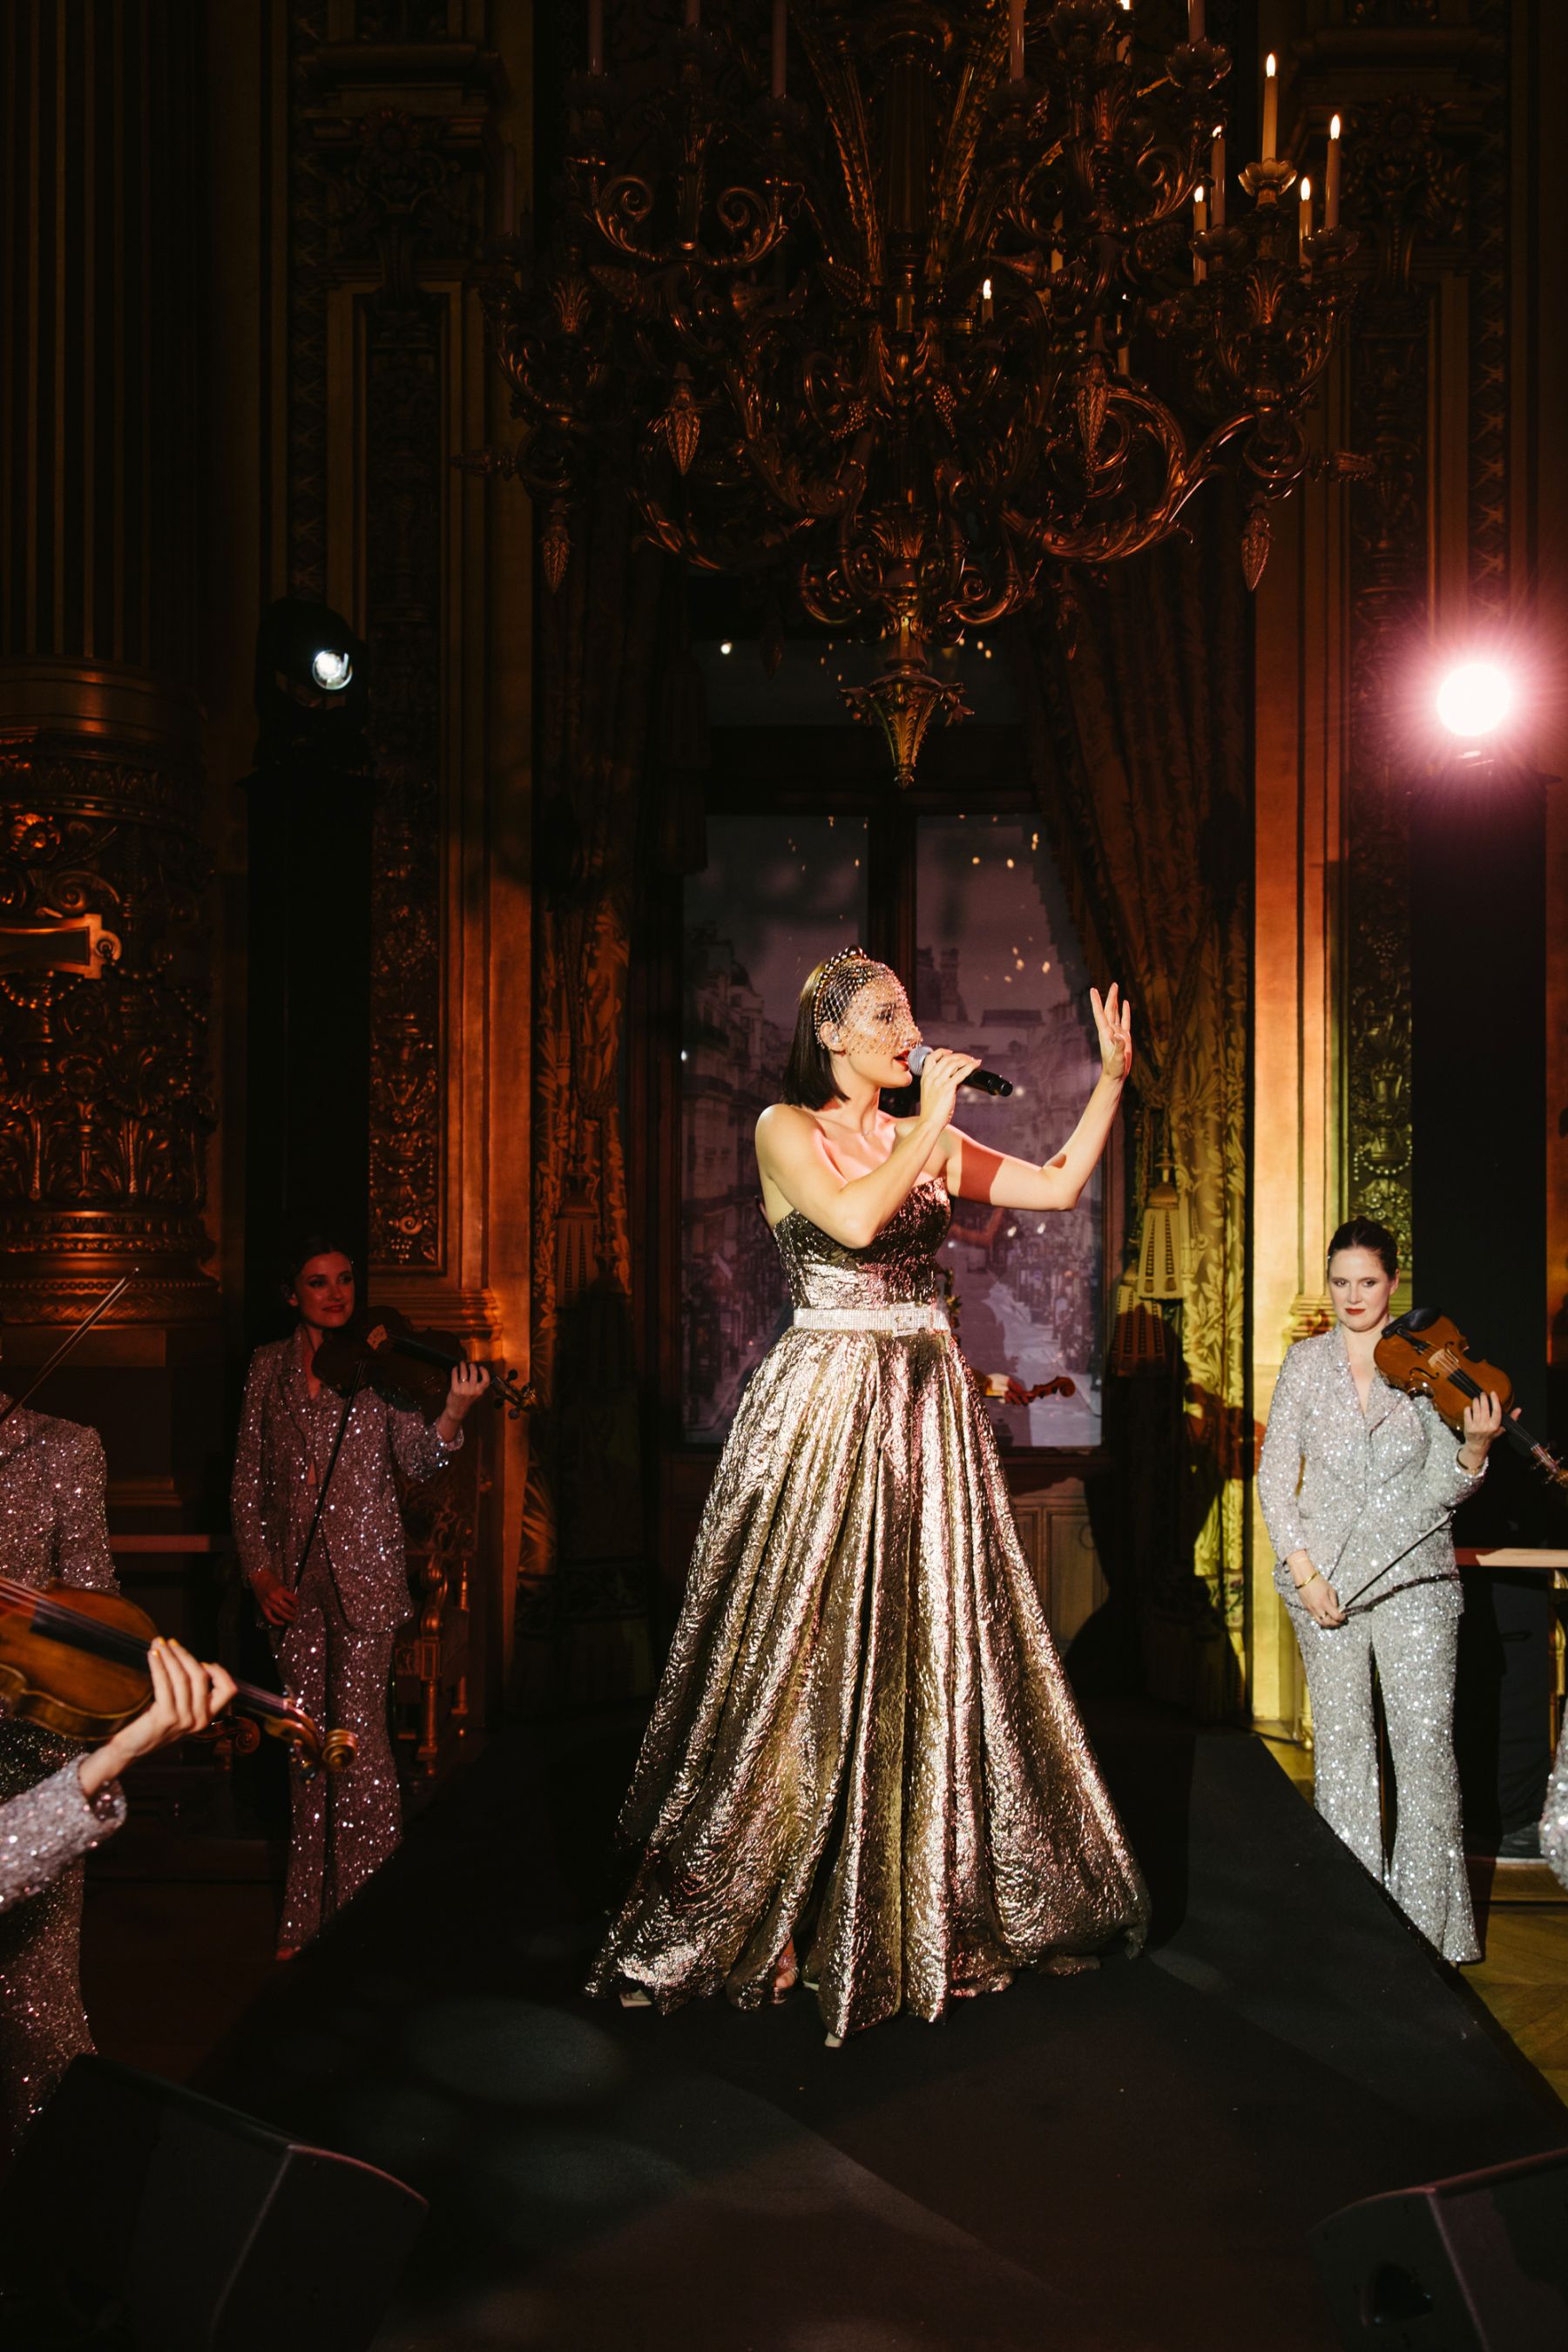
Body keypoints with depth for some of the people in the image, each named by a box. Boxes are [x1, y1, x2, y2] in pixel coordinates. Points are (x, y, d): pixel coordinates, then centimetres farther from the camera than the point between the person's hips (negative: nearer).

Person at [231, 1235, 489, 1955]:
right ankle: (309, 1920, 20)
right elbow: (249, 1480, 10)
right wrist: (260, 1569, 1)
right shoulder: (269, 1368, 8)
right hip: (295, 1578, 3)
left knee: (358, 1739, -6)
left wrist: (452, 1414, -28)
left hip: (363, 1572, -3)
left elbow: (416, 1459, -9)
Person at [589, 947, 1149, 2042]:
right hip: (826, 1406, -5)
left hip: (929, 1406, 5)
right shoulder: (786, 1129, -3)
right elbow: (852, 1217, -21)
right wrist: (929, 1128, -13)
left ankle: (928, 1899, 22)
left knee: (939, 1642, 8)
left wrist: (1112, 1078, 7)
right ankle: (762, 1912, 12)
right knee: (811, 1651, -2)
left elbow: (1059, 1185, 12)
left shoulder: (928, 1139, 12)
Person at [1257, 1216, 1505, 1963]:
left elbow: (1442, 1490, -1)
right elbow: (1274, 1474, 4)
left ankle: (1431, 1922, 7)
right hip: (1327, 1575, 1)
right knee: (1341, 1744, 6)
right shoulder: (1307, 1360, 4)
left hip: (1413, 1574, -1)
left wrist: (1475, 1448, -22)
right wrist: (1301, 1570, -6)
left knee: (1426, 1746, -5)